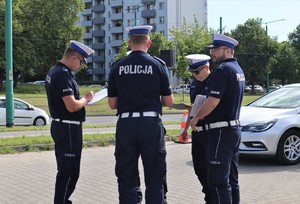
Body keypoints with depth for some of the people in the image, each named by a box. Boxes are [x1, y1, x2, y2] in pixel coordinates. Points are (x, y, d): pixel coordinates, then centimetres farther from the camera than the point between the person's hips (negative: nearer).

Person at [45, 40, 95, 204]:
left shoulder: (53, 71, 12)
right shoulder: (63, 75, -20)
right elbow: (72, 106, -25)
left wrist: (80, 98, 11)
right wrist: (86, 98, -8)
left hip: (59, 125, 10)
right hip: (68, 128, -10)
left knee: (65, 170, 19)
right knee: (69, 172, -4)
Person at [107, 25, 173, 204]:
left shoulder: (117, 67, 2)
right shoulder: (158, 65, -2)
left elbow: (112, 104, 5)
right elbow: (169, 102, 1)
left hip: (125, 125, 1)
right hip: (151, 124, -1)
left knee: (126, 178, 10)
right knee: (154, 179, 8)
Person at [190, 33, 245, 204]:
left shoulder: (222, 69, -15)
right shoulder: (238, 69, 16)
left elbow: (213, 101, -23)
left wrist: (196, 118, -8)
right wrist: (203, 115, 20)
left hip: (222, 131, -10)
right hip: (234, 127, 10)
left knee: (218, 180, -7)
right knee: (231, 178, 14)